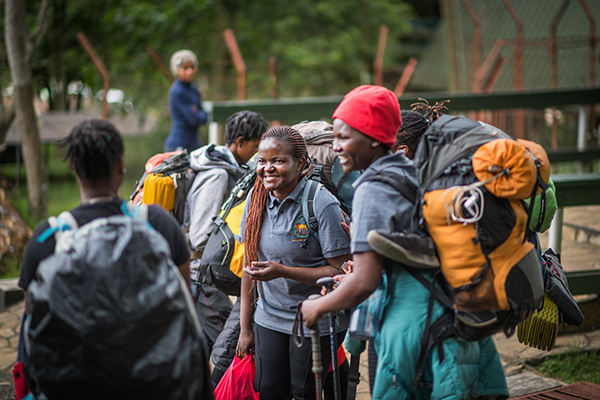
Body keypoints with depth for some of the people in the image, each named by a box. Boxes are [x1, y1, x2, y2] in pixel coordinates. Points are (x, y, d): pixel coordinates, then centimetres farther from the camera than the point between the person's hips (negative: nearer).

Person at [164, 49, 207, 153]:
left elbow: (204, 117, 12)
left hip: (194, 143, 9)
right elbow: (194, 120, -17)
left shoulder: (193, 89, 13)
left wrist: (197, 114, -8)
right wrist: (202, 115, 4)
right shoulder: (177, 92, -14)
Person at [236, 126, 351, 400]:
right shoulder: (256, 198, 1)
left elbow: (341, 271, -17)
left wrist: (282, 271, -26)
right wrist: (245, 327, 9)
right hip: (269, 318, 5)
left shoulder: (323, 205, -17)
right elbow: (250, 263, 8)